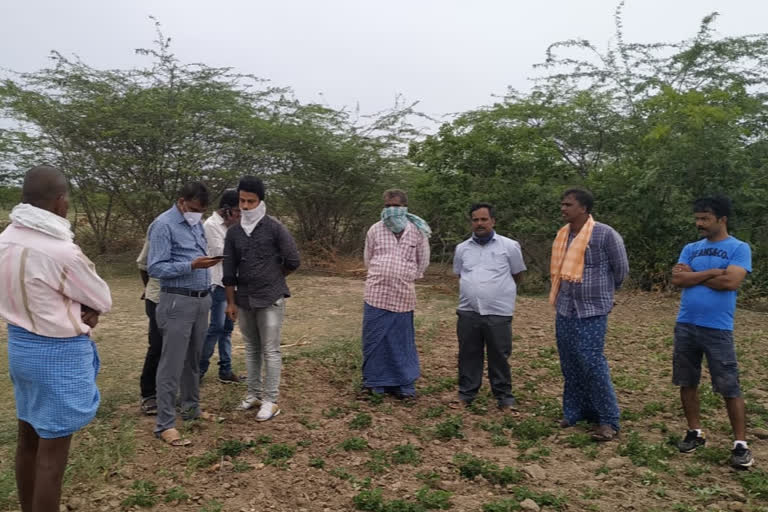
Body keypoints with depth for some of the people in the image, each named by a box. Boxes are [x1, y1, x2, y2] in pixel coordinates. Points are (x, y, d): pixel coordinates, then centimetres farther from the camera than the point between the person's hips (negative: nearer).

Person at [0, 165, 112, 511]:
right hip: (58, 353, -9)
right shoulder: (62, 251, -26)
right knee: (52, 450, 3)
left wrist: (78, 309, -4)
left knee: (28, 437, 21)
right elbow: (103, 300, -12)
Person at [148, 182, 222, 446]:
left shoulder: (197, 224, 13)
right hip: (178, 302, -8)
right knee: (172, 364, -4)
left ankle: (191, 408, 30)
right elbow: (155, 268, -16)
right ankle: (165, 424, 4)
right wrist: (192, 265, -23)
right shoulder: (164, 225, -11)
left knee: (194, 360, 17)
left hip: (201, 300, 8)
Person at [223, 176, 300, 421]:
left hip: (271, 299, -5)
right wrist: (231, 302, 7)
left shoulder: (275, 228, -7)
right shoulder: (233, 232, 5)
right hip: (244, 300, 5)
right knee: (251, 349, 14)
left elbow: (292, 261, -5)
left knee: (270, 350, -2)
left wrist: (272, 279, 8)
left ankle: (270, 400, 6)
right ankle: (254, 394, 26)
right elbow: (229, 271, 8)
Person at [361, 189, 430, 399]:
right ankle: (373, 382, 20)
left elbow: (423, 262, 11)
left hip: (403, 295, -1)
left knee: (401, 342, 7)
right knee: (374, 340, 6)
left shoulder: (417, 232, 1)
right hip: (376, 293, 1)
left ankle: (404, 384, 19)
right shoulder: (375, 229, 4)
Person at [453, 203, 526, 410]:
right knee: (468, 356, 11)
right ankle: (465, 395, 25)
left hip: (499, 313, -3)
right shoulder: (462, 248, 8)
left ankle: (504, 398, 20)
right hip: (468, 312, 3)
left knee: (499, 358, 6)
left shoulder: (509, 246, -2)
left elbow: (518, 275, 10)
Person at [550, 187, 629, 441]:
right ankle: (574, 411, 25)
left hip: (592, 311, -6)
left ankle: (608, 420, 6)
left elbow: (621, 269, -2)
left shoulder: (605, 234, -12)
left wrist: (601, 291, 10)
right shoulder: (562, 235, 7)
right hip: (565, 310, 6)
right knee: (570, 364, 11)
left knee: (593, 364, -6)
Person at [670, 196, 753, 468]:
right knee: (687, 383, 11)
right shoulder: (690, 249, 10)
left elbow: (731, 282, -18)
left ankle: (741, 444, 11)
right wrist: (712, 272, -11)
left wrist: (693, 276, -7)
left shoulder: (739, 248, -3)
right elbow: (677, 279, -4)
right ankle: (695, 432, 24)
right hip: (685, 326, 5)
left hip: (718, 329, -5)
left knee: (729, 387, 0)